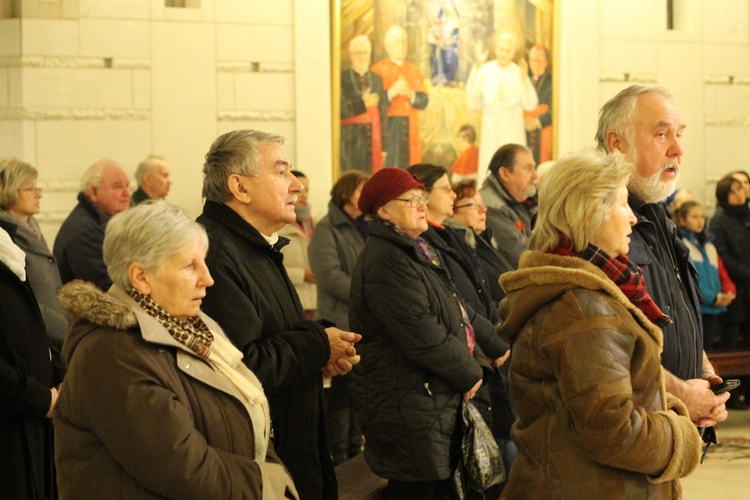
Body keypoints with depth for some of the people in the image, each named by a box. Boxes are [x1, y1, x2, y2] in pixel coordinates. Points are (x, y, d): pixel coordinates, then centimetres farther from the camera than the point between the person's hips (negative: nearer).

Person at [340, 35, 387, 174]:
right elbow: (343, 109, -9)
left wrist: (384, 146, 5)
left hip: (373, 138, 3)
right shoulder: (342, 78, 0)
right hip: (351, 140, -3)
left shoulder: (377, 79, 12)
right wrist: (362, 104, -27)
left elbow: (383, 112, 9)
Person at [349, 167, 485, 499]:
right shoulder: (387, 261, -17)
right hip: (407, 406, -10)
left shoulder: (412, 253, 17)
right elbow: (423, 338, -23)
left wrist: (475, 362, 3)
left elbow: (454, 318, 18)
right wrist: (470, 374, -10)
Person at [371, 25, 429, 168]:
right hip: (387, 129, -4)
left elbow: (423, 101, 5)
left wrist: (411, 94, -14)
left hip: (410, 130, 4)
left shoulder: (414, 69, 13)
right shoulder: (378, 70, 0)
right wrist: (392, 92, -21)